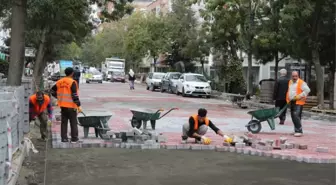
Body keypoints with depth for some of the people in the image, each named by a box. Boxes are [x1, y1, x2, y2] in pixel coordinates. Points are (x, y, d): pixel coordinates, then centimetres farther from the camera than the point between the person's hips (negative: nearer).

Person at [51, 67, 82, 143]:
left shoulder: (60, 82, 7)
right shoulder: (72, 82, -13)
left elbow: (53, 90, 15)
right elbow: (75, 95, -17)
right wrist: (78, 105, -12)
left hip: (62, 105, 6)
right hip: (71, 106, -5)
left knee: (64, 122, 11)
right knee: (73, 122, 5)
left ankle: (64, 138, 12)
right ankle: (74, 138, 8)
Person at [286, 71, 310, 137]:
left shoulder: (301, 83, -7)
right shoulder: (290, 82, 16)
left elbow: (307, 90, -14)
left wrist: (300, 96, -17)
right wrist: (288, 99, 17)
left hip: (298, 102, -8)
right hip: (292, 102, 8)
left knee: (296, 116, -18)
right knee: (293, 116, 11)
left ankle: (299, 131, -17)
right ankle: (297, 130, 22)